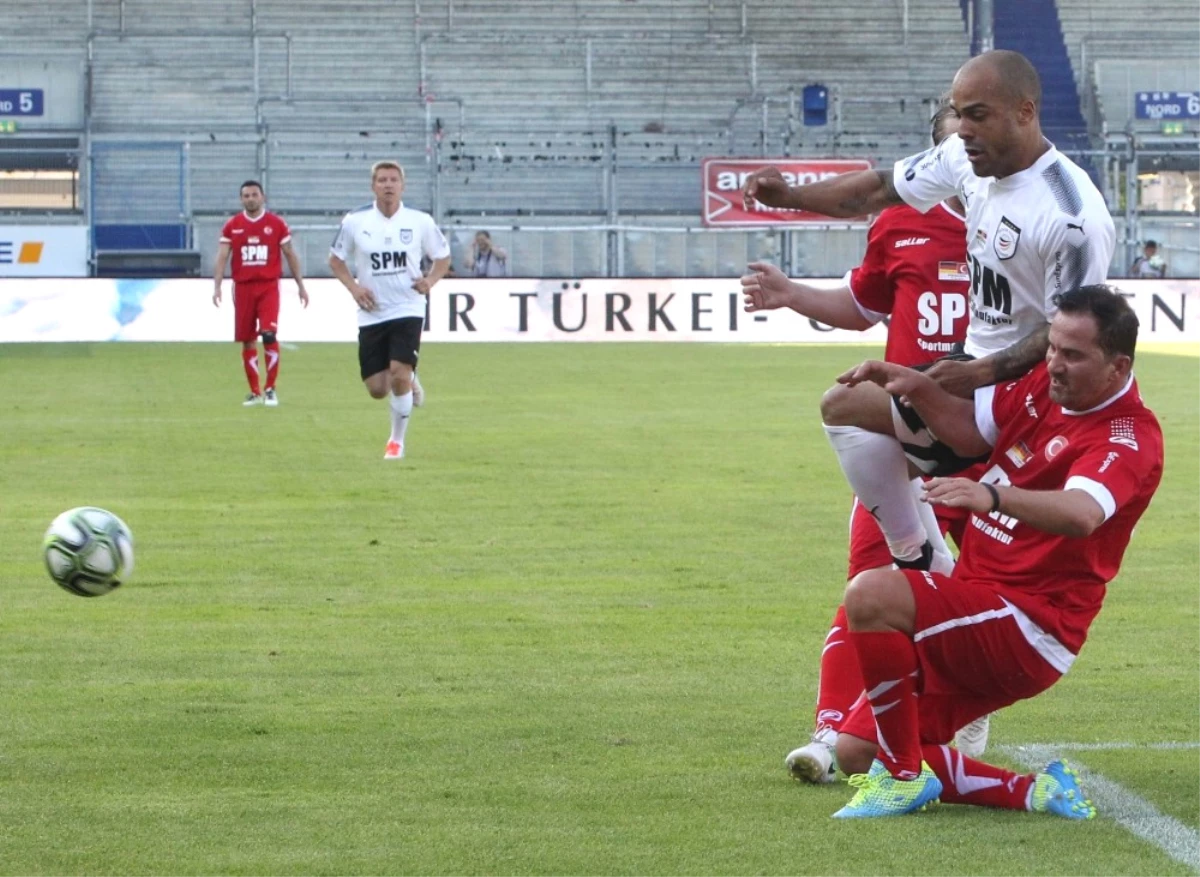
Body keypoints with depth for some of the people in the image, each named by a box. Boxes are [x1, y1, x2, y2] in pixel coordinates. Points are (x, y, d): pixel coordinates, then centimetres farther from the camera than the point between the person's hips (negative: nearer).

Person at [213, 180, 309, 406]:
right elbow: (221, 257, 2)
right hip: (243, 288, 2)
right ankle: (254, 392, 17)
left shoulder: (276, 224, 2)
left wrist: (301, 286, 7)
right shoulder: (232, 226, 5)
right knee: (247, 341, 6)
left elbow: (290, 255, 8)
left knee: (269, 334, -16)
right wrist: (217, 286, -10)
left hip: (268, 287, -2)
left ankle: (270, 389, -7)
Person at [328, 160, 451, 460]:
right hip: (372, 314, 2)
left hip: (408, 310, -2)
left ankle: (397, 440, 3)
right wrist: (353, 287, -8)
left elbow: (443, 256, 9)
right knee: (377, 389, 0)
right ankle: (410, 383, 36)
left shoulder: (420, 222, -3)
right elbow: (336, 259, 9)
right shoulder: (355, 221, -3)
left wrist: (430, 280, -11)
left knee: (399, 374, -18)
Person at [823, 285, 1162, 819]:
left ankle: (905, 776, -16)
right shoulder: (1045, 385, 8)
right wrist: (917, 387, 3)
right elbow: (970, 429, 23)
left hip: (1029, 630, -9)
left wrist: (993, 496, -55)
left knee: (871, 595, -30)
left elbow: (1080, 515, -38)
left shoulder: (1127, 437, -18)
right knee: (856, 752, 4)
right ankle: (1032, 793, 3)